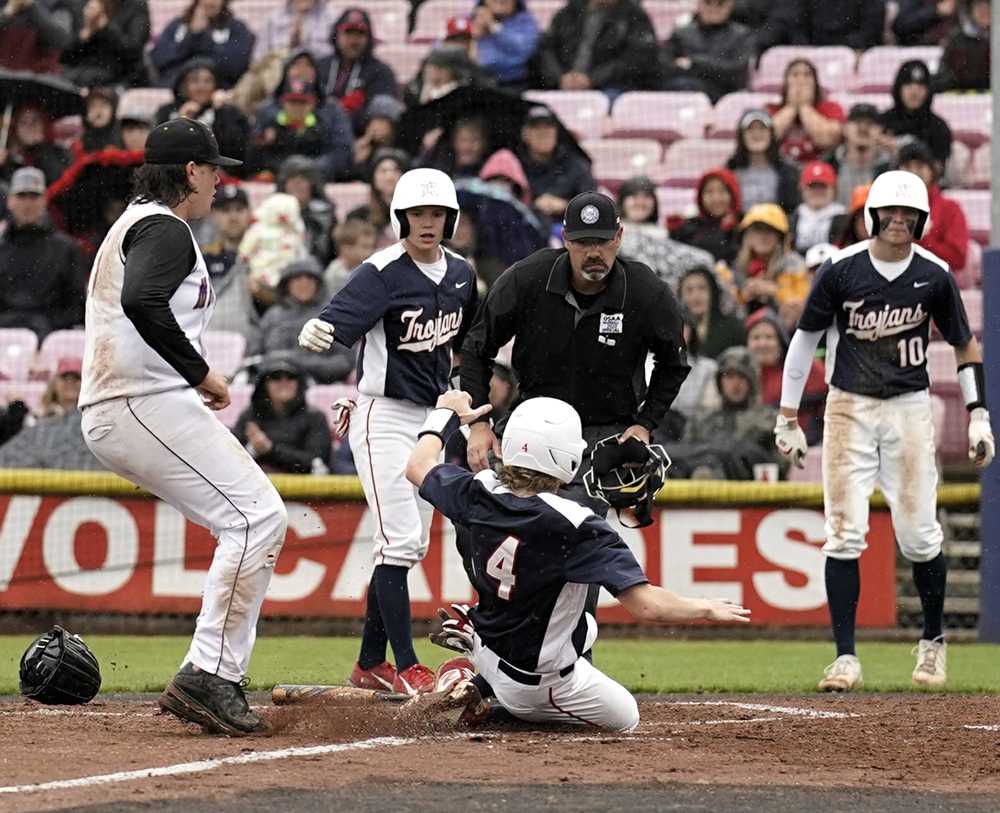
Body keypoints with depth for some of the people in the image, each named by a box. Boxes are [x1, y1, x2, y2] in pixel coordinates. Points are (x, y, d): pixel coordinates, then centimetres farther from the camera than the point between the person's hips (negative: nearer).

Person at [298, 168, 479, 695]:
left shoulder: (459, 273, 5)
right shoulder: (382, 273, -16)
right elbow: (339, 317, -32)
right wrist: (317, 332, -54)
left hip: (431, 420, 8)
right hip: (385, 418, -8)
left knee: (411, 545, 10)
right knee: (400, 539, -14)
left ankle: (370, 663, 18)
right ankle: (406, 667, -12)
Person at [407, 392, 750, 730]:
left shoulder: (479, 494, -16)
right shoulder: (575, 528, -32)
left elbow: (418, 467, 6)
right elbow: (647, 607, -33)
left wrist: (446, 415, 23)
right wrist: (707, 609, -15)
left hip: (487, 648, 7)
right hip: (540, 684, -7)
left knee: (584, 627, 33)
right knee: (625, 717, 19)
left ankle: (483, 685, 12)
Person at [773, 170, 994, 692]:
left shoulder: (934, 276, -3)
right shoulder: (841, 270, -6)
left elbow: (965, 346, 8)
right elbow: (806, 337, 3)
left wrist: (978, 416, 1)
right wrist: (788, 418, 3)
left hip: (909, 409, 1)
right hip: (849, 408, -1)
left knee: (918, 536, -1)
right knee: (844, 534, -7)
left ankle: (932, 642, 22)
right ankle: (845, 658, -5)